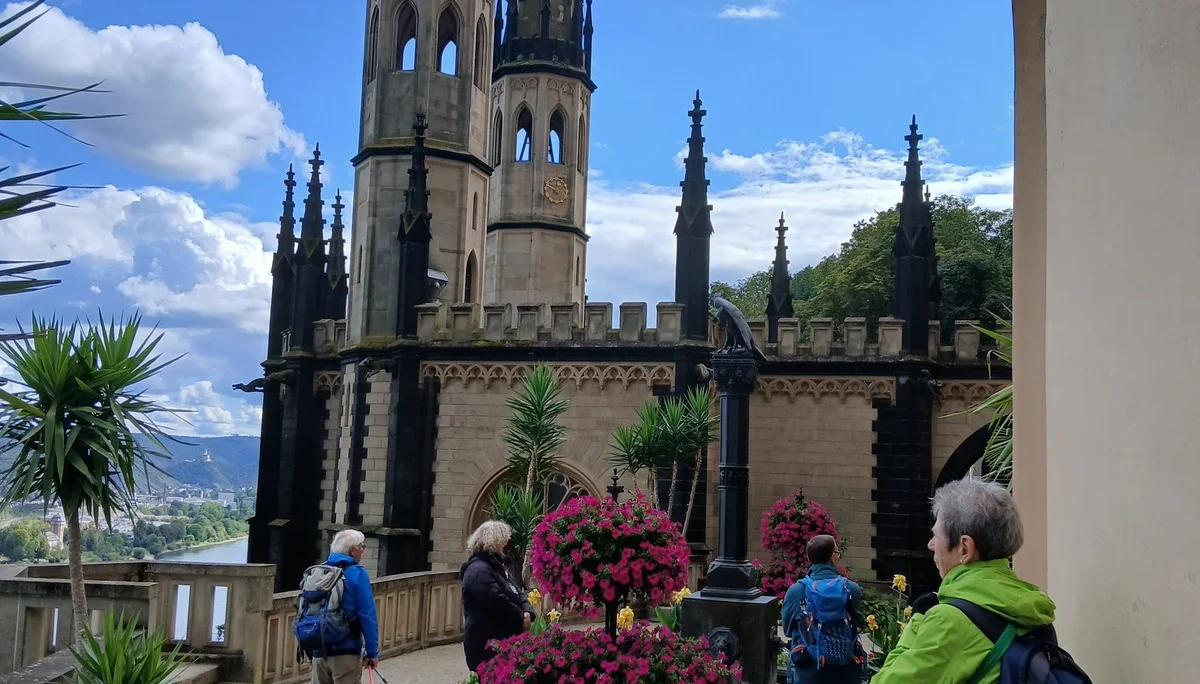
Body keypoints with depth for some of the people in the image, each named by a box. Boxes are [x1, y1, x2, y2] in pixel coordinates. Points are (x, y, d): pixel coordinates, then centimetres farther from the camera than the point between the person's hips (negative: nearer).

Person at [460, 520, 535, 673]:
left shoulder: (497, 565, 17)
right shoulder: (479, 570, -17)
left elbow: (516, 593, 17)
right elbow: (498, 601, -22)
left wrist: (528, 611, -3)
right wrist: (521, 618, -10)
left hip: (501, 639, 10)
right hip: (485, 643, -10)